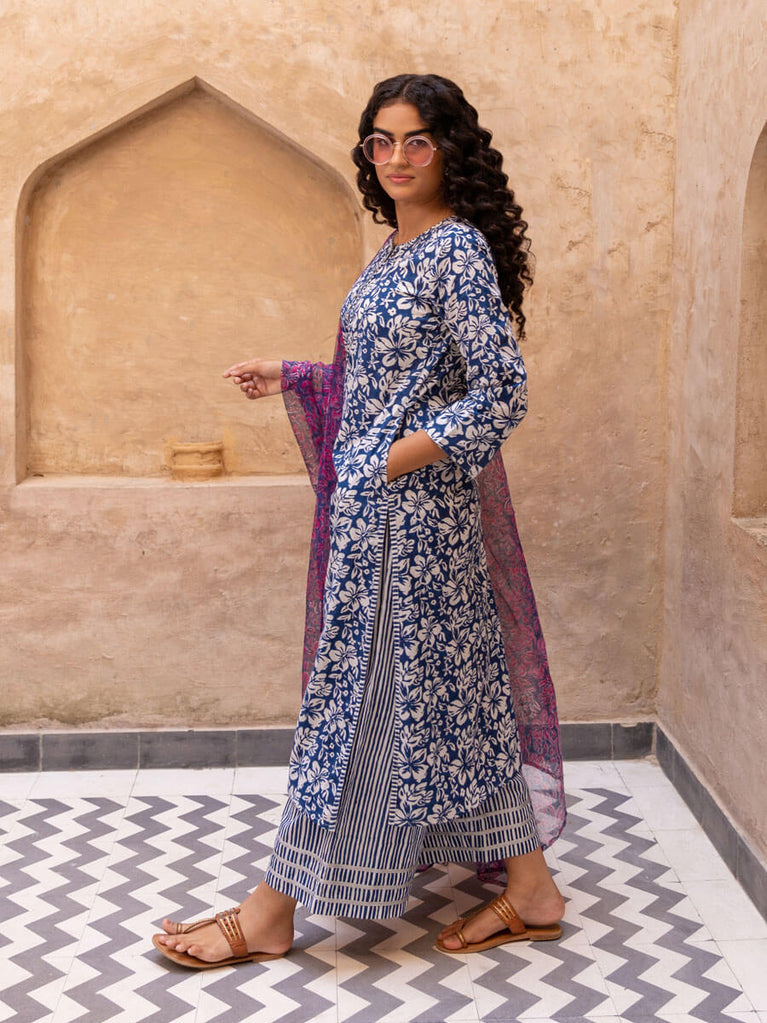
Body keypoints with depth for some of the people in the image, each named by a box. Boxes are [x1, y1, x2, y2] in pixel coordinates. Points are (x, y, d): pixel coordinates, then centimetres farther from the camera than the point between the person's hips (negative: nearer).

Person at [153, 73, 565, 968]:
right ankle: (529, 889, 27)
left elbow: (501, 392, -18)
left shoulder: (459, 249, -13)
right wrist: (289, 378, 16)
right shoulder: (396, 250, 15)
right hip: (374, 503, 10)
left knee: (358, 692, -1)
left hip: (409, 509, -10)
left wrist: (391, 462, -18)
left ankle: (273, 912, 11)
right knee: (451, 686, 14)